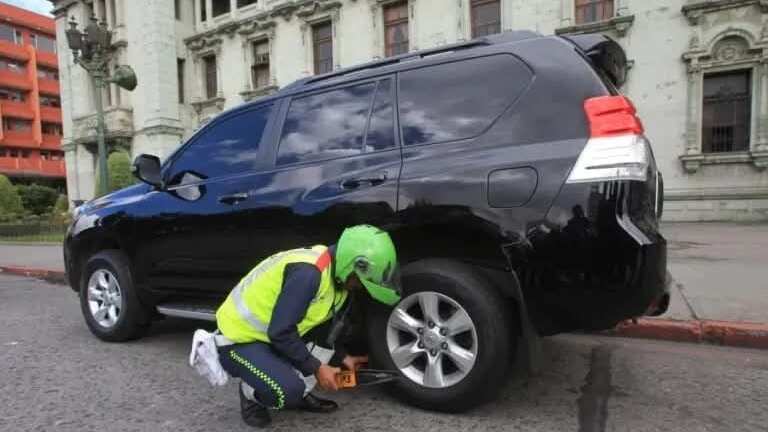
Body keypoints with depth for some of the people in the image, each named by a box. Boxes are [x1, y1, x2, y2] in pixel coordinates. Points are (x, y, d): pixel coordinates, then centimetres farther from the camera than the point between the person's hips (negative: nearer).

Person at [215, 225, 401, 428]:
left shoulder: (333, 272, -2)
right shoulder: (307, 273, -31)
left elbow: (318, 329, 12)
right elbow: (280, 333, -29)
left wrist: (343, 357, 8)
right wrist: (316, 368, -17)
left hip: (274, 333, 8)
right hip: (238, 339, -8)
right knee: (288, 390, -28)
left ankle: (300, 393, 8)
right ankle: (251, 392, 6)